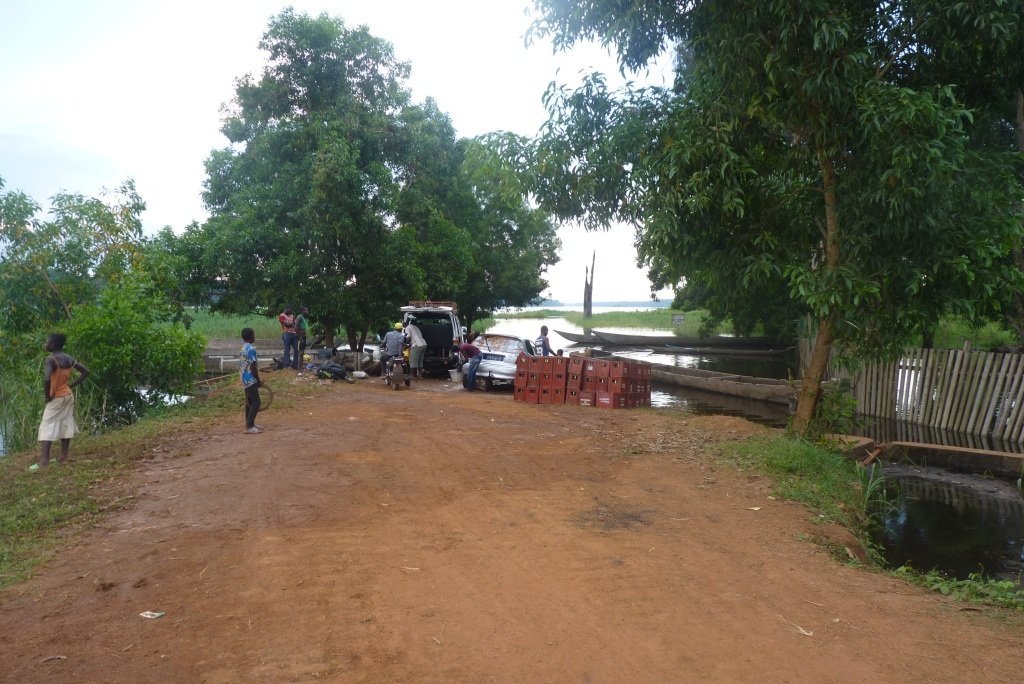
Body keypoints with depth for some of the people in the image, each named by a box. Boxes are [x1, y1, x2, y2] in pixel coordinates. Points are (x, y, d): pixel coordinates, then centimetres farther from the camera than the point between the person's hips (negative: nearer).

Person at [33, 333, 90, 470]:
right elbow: (85, 372, 11)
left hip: (57, 398, -7)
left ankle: (44, 460, -10)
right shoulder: (69, 359, 4)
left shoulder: (51, 359, -19)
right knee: (65, 424, 11)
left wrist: (47, 395, -19)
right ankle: (63, 457, 17)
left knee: (47, 426, -4)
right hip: (68, 396, 8)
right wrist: (71, 385, 9)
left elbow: (46, 379, -34)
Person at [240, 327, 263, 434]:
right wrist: (258, 380, -12)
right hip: (251, 380, -10)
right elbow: (253, 367, -20)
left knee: (250, 401, 16)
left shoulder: (244, 348, 12)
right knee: (256, 402, -8)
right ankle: (249, 426, -9)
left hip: (246, 380, 10)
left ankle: (249, 423, 23)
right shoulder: (251, 349, -18)